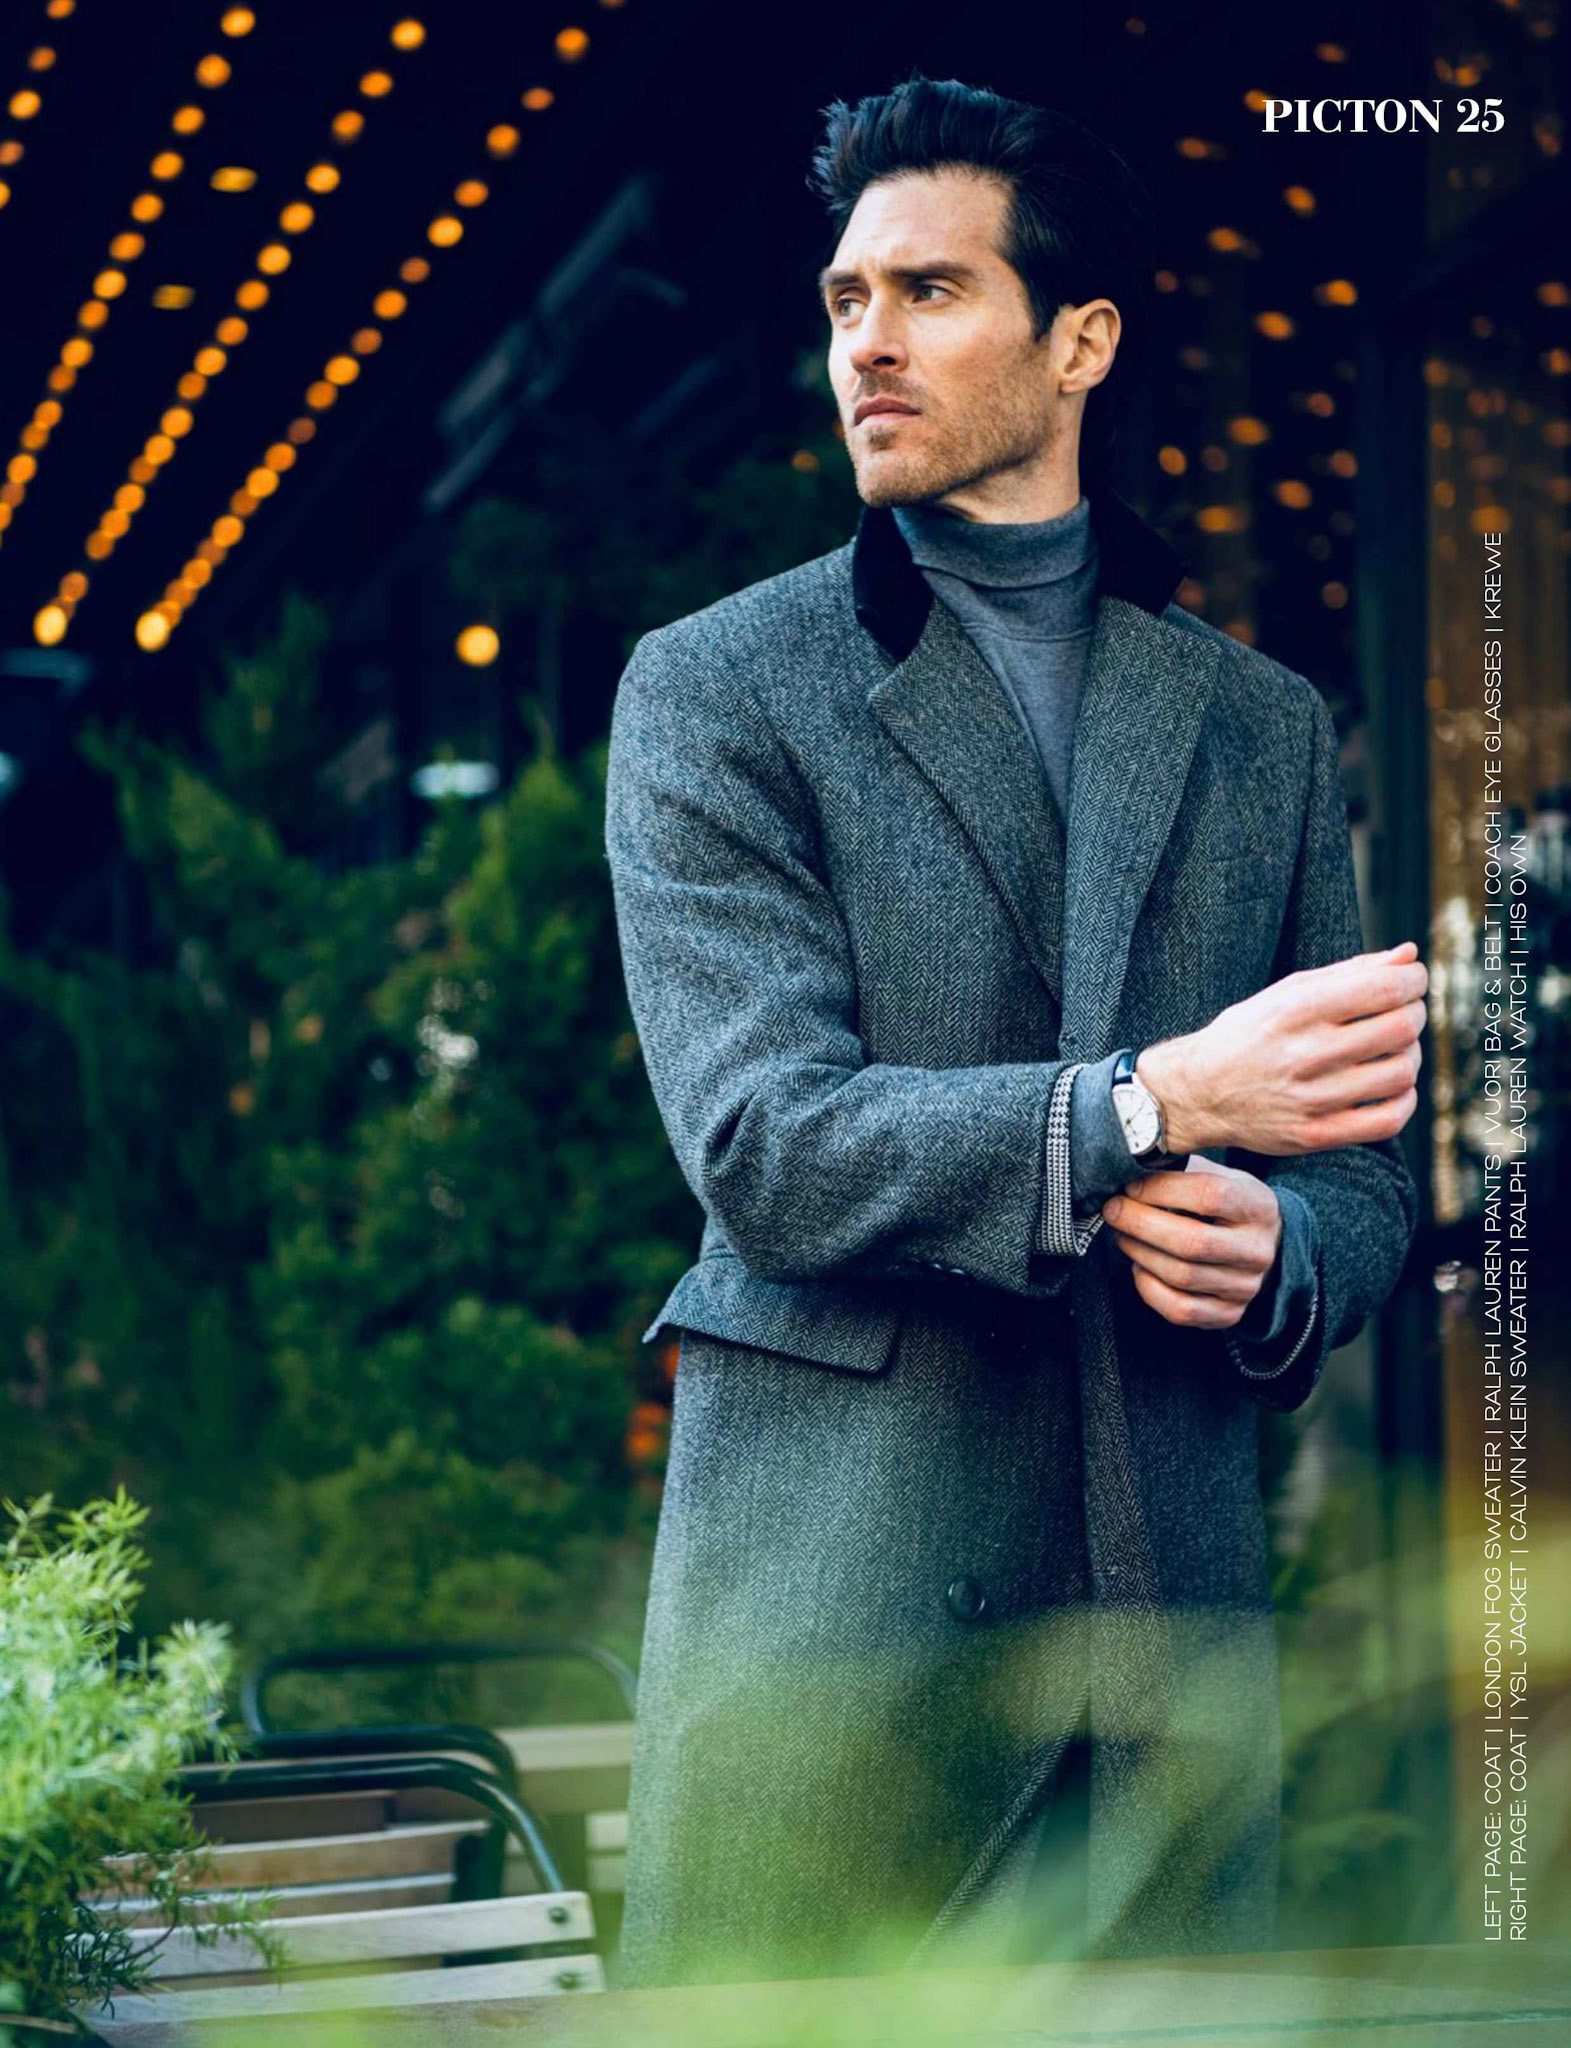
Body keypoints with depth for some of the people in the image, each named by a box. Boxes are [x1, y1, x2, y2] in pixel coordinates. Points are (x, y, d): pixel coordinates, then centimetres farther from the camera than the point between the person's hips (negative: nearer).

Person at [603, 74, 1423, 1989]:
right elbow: (763, 1141, -9)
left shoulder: (1264, 728, 16)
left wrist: (1277, 1257, -8)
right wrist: (1148, 1107, -23)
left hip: (1171, 1605, 3)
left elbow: (1360, 1174, 17)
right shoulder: (715, 690, 4)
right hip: (830, 1603, -3)